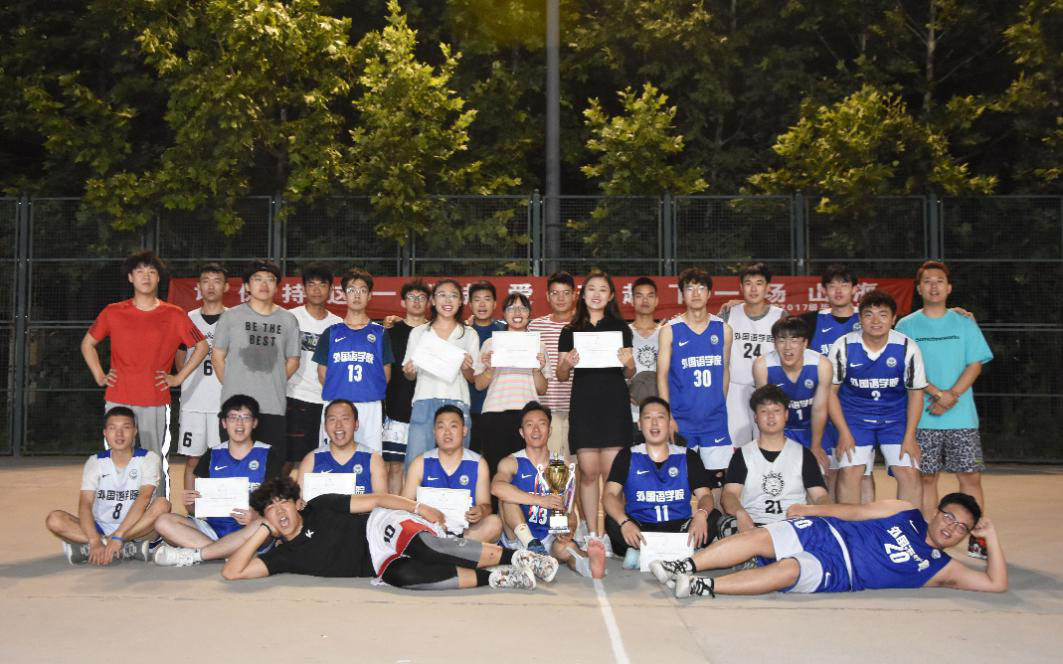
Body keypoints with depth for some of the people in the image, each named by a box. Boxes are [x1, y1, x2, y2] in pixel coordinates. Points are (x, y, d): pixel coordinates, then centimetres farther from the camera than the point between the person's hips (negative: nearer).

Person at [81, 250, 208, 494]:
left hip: (156, 403, -1)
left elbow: (201, 346, 11)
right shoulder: (112, 313, 6)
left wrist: (179, 377, 4)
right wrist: (99, 376, 8)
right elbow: (88, 343, 19)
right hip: (117, 401, 1)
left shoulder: (175, 316, 2)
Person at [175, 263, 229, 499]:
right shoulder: (188, 319, 10)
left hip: (225, 402, -2)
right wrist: (184, 380, 5)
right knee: (192, 460, 5)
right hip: (193, 401, 2)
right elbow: (179, 359, 18)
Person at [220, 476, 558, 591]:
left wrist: (420, 509, -8)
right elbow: (232, 572, 1)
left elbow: (373, 499, 2)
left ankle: (511, 555, -25)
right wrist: (263, 530, -2)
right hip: (382, 565, 3)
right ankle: (493, 578, -26)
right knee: (401, 575, -31)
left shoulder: (319, 507, 3)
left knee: (424, 547, -36)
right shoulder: (284, 556, 9)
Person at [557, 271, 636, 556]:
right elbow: (561, 376, 12)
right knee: (588, 471, -2)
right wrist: (567, 364, -9)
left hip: (614, 403, 0)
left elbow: (629, 374, 14)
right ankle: (592, 533, 7)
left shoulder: (620, 328, 11)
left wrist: (629, 364, -8)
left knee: (612, 471, -5)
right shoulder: (571, 331, 11)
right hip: (583, 403, 1)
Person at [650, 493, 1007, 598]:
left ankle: (706, 587, -38)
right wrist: (806, 510, 9)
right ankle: (686, 565, -23)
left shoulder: (942, 568, 12)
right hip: (823, 534, 2)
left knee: (788, 569, -32)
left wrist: (991, 536, 0)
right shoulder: (905, 512, 15)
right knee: (759, 537, -23)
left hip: (836, 573, -2)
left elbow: (996, 583, 6)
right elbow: (854, 512, 14)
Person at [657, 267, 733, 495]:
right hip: (680, 419, -2)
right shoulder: (670, 330, -1)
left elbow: (724, 371, 14)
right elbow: (662, 375, -2)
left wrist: (720, 406, 14)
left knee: (717, 477, 3)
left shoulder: (723, 329, 6)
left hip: (715, 419, 2)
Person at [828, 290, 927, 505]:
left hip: (896, 417, 1)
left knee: (909, 473, -6)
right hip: (854, 417, -1)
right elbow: (830, 390, -6)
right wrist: (844, 432, -10)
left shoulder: (908, 348, -12)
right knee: (849, 473, -8)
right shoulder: (843, 346, -14)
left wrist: (909, 436, -5)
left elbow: (915, 392, -2)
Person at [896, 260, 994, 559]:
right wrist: (938, 393, -14)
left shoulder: (964, 324, 9)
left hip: (962, 416, 1)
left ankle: (976, 539, 11)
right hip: (923, 418, -1)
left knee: (970, 477, 0)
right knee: (927, 478, 3)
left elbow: (975, 364, 2)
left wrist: (952, 396, -12)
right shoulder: (906, 326, 5)